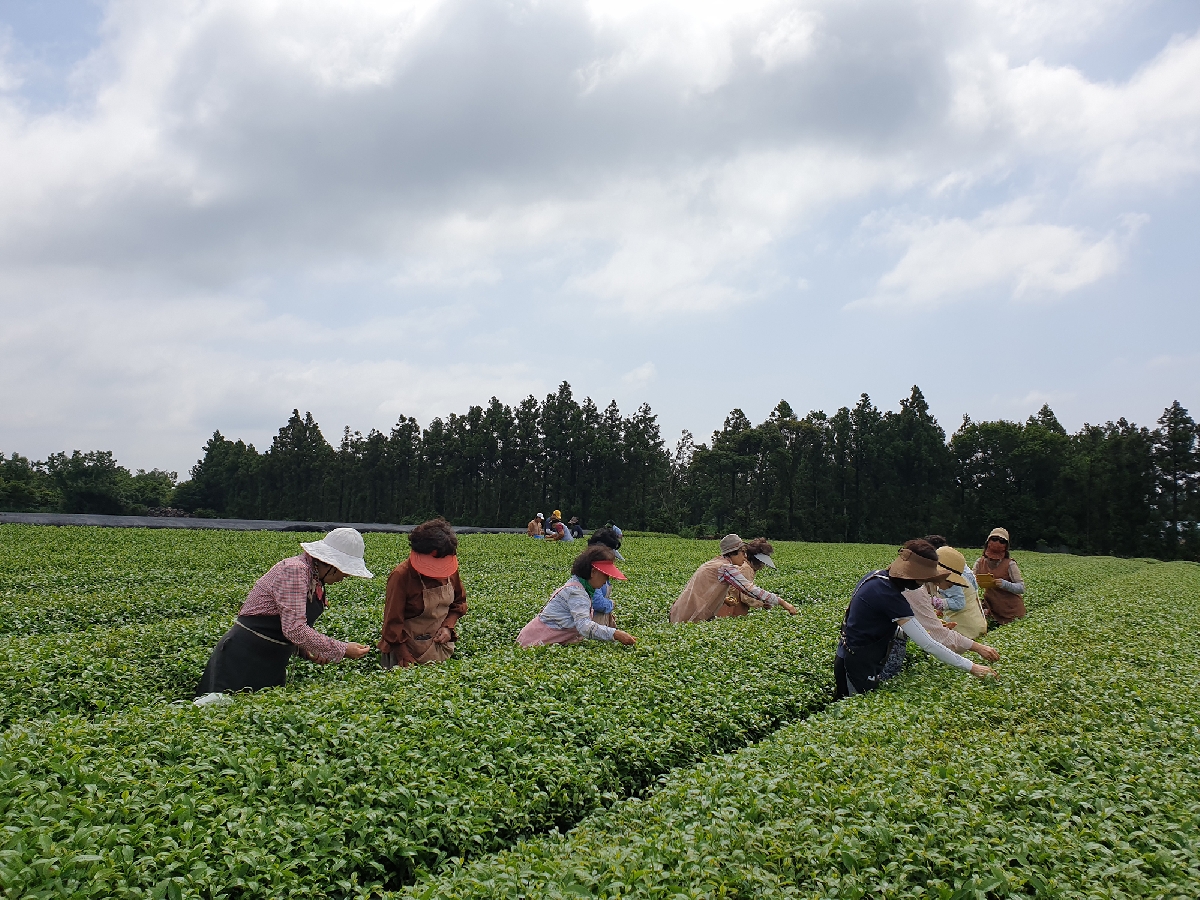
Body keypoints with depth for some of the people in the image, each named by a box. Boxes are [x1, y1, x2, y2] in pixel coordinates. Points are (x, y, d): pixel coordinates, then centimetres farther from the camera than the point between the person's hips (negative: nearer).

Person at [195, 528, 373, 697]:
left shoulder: (316, 580, 9)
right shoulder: (294, 570, -19)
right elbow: (294, 629, -26)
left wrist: (306, 650, 0)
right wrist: (342, 650, -21)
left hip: (271, 662, 9)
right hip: (244, 658, -9)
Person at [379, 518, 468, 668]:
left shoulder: (450, 570, -6)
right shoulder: (401, 576, -21)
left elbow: (459, 602, 10)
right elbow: (393, 622, -18)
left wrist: (448, 626, -7)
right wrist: (407, 661, -21)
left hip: (441, 643, 5)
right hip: (411, 647, -5)